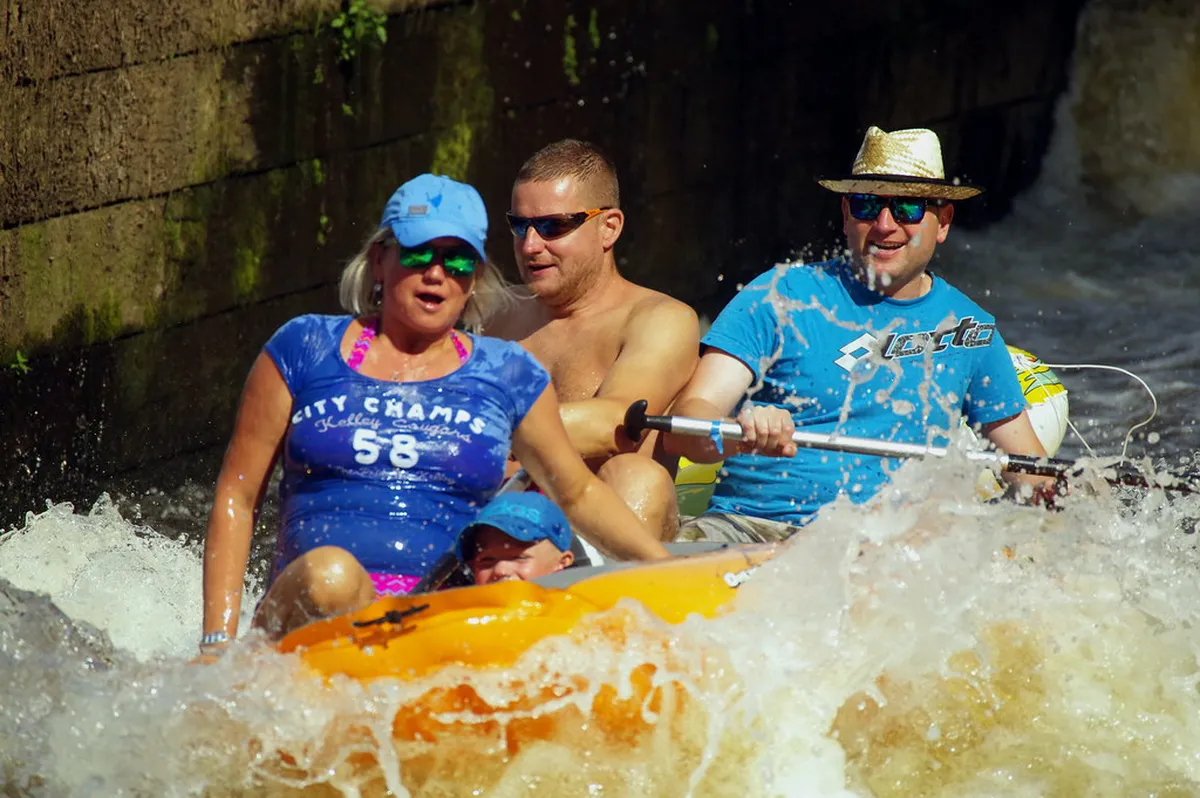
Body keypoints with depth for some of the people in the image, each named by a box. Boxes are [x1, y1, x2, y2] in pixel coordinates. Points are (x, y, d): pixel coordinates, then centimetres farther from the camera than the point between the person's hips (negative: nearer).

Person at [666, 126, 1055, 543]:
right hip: (745, 522, -3)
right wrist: (740, 433, -29)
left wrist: (1052, 490, 0)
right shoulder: (782, 295, 5)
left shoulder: (971, 329, 16)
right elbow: (682, 426, -5)